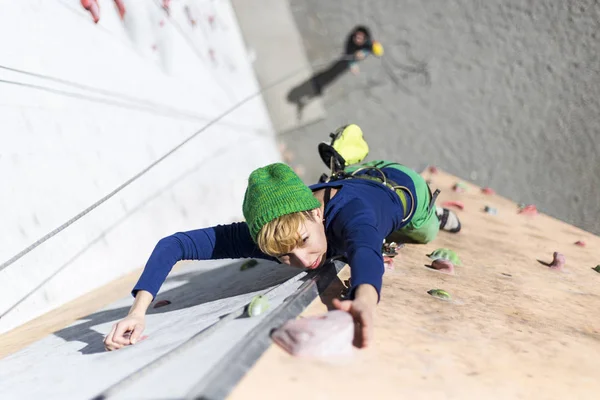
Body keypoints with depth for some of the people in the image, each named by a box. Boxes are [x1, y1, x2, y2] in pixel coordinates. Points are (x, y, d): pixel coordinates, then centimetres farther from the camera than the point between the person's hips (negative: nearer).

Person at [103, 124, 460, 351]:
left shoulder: (348, 213, -54)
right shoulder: (267, 233, -43)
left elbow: (366, 251, -77)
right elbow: (174, 245, -44)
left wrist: (365, 298, -101)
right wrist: (137, 313, -59)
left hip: (401, 184, -2)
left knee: (425, 236, 38)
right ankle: (347, 163, 57)